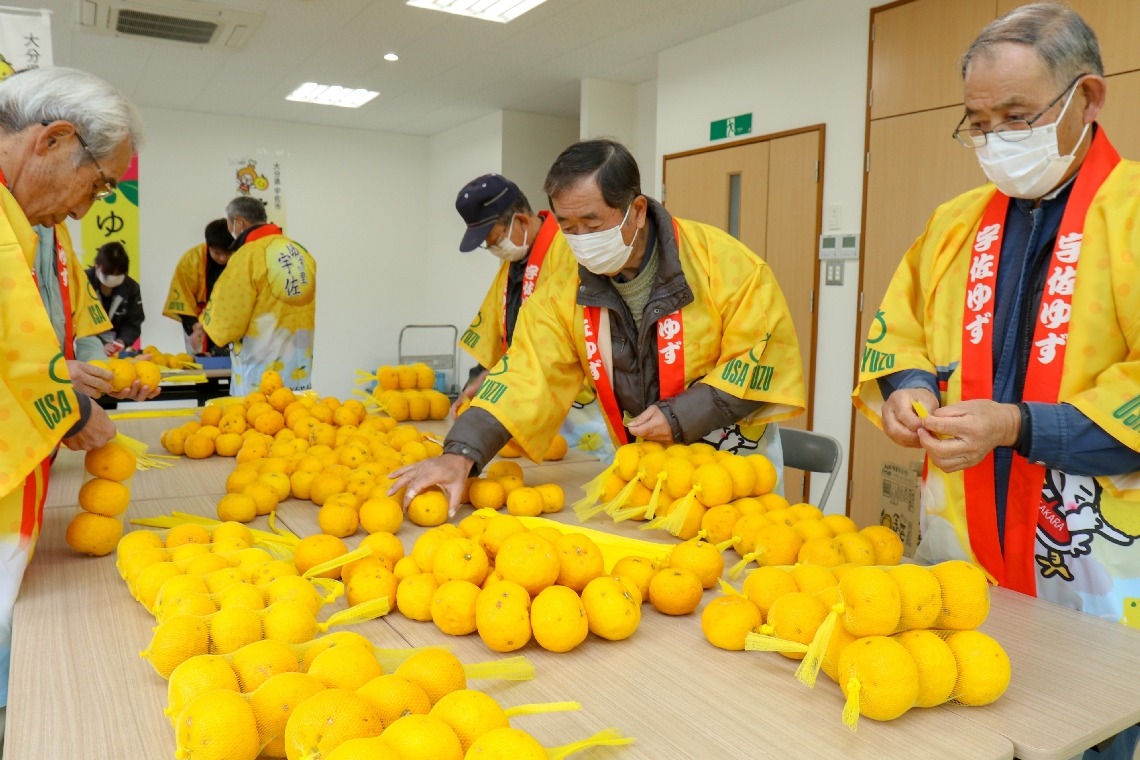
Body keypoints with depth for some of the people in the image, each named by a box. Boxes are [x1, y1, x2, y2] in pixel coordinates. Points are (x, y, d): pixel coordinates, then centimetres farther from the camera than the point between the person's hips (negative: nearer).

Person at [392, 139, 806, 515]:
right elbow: (529, 375, -14)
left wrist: (680, 416, -23)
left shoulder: (724, 263, -19)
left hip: (734, 460, -2)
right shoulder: (564, 292, -9)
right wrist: (461, 453, -28)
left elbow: (765, 358, -16)